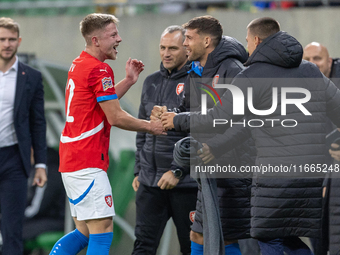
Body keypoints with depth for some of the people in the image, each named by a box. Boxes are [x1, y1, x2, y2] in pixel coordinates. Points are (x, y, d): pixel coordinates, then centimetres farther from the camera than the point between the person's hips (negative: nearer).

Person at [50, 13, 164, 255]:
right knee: (102, 230, -9)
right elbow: (115, 117, -13)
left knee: (84, 231, 14)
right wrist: (151, 126, -1)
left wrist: (128, 81, 19)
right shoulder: (100, 70, -14)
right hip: (88, 164, -10)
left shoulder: (79, 65, 15)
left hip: (70, 160, 10)